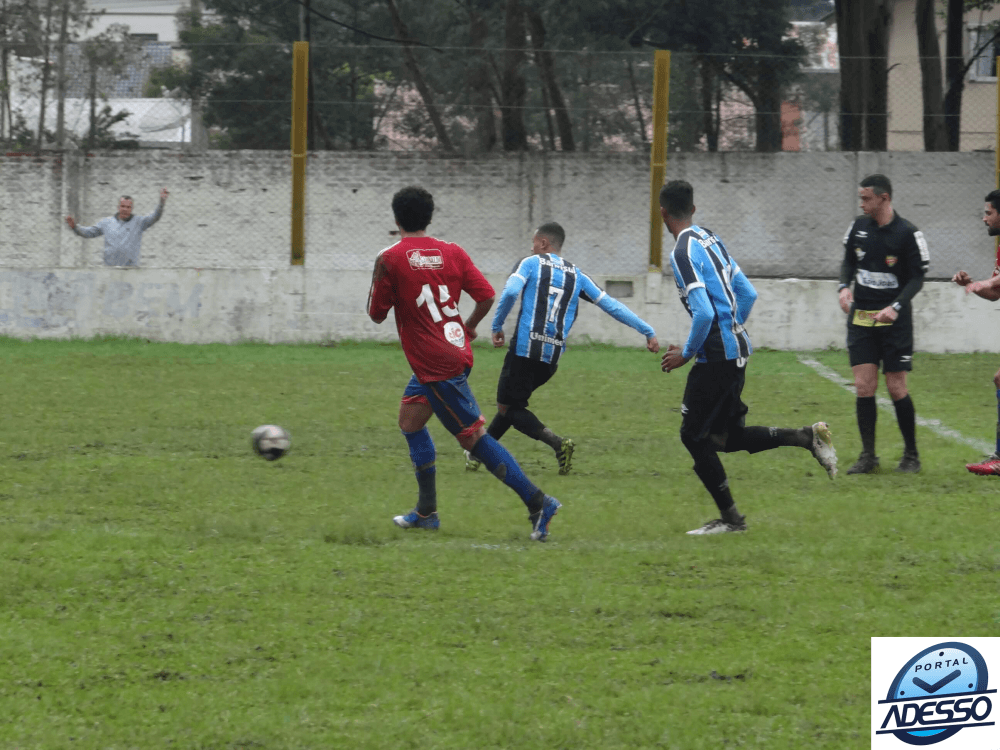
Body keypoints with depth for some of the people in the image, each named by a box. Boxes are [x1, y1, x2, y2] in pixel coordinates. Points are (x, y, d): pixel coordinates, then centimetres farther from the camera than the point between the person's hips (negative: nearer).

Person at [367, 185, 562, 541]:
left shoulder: (389, 259, -11)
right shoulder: (451, 252, 4)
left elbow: (376, 314, -5)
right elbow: (486, 295, 1)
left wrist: (377, 283, 14)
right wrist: (468, 327, 20)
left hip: (434, 363, -8)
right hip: (455, 350, 8)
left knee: (474, 437, -5)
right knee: (410, 420, 21)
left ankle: (537, 502, -11)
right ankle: (426, 512, 24)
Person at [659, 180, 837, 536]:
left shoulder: (683, 252, -16)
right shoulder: (710, 239, 12)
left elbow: (703, 312, -24)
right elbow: (748, 293, 17)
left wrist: (686, 354, -12)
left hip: (717, 356, -9)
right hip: (736, 349, 9)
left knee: (694, 435, 2)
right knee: (728, 436, 15)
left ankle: (729, 516, 5)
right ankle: (808, 437, 6)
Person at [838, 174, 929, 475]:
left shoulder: (907, 234, -10)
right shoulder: (859, 226, 5)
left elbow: (917, 278, -8)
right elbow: (849, 261, 17)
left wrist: (896, 307, -21)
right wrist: (844, 287, -3)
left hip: (893, 320, -4)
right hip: (861, 316, 4)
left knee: (896, 388, -2)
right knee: (864, 386, -4)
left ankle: (911, 455, 12)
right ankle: (868, 456, 2)